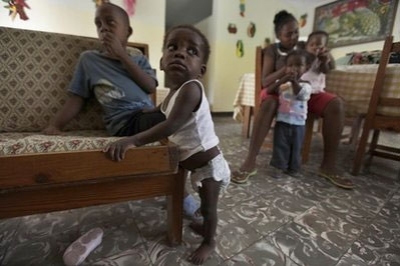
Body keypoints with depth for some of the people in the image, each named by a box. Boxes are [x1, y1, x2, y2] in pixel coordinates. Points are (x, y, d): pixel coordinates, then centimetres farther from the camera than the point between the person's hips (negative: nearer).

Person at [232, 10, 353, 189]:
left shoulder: (304, 47, 6)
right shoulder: (272, 50, -2)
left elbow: (324, 71, 9)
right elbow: (265, 81, -11)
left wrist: (325, 61, -14)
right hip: (279, 90, -3)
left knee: (336, 104, -24)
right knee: (268, 103, -40)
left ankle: (328, 165, -17)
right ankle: (250, 162, -38)